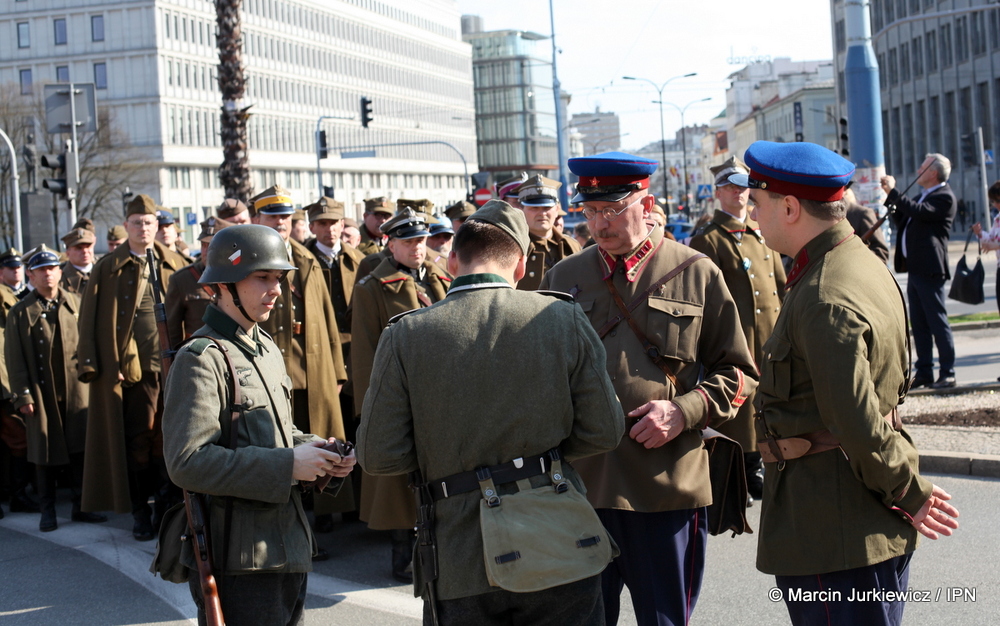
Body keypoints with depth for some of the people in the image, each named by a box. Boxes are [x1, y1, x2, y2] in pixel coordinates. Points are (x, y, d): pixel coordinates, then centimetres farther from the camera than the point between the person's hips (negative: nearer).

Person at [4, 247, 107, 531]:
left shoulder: (76, 304, 5)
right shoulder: (21, 312, 1)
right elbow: (15, 358, -1)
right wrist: (23, 396, -6)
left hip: (77, 389, 1)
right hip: (41, 393, -1)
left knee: (80, 448, 3)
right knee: (45, 453, 5)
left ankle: (81, 506, 14)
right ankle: (47, 511, 15)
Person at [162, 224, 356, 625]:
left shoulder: (268, 350, 16)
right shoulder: (201, 358, -13)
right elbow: (188, 463, -23)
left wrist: (318, 452, 2)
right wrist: (286, 466, -23)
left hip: (288, 546, 9)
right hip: (238, 560, -9)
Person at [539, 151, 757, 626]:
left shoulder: (697, 274, 3)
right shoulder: (562, 278, 10)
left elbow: (738, 372, 5)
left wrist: (685, 410, -11)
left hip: (668, 490, -2)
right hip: (580, 485, 2)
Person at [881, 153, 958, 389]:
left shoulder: (944, 197, -10)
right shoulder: (924, 195, 20)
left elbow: (919, 211, -26)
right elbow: (903, 221, 22)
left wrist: (893, 191, -19)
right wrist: (892, 195, 12)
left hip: (929, 270, -10)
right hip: (915, 269, 10)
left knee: (937, 321, -4)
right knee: (918, 324, 10)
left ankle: (947, 373, 2)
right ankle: (924, 372, 15)